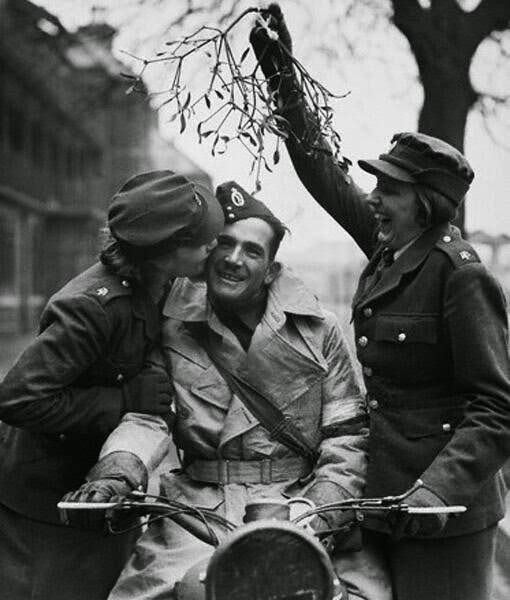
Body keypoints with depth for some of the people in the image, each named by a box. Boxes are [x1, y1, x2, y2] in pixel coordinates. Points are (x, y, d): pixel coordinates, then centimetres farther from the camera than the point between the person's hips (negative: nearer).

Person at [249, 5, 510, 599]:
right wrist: (282, 73, 16)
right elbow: (324, 173, 17)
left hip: (444, 514, -8)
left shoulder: (460, 275, -16)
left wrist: (439, 487, -30)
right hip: (382, 496, 8)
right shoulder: (388, 247, 6)